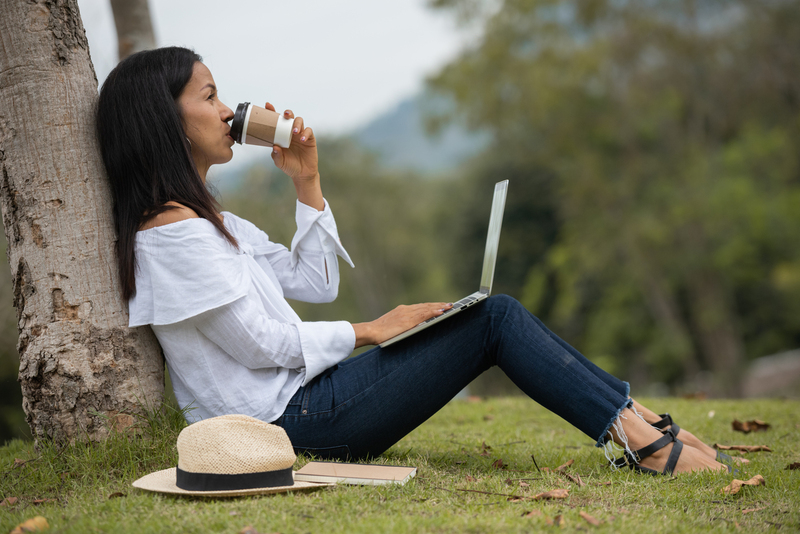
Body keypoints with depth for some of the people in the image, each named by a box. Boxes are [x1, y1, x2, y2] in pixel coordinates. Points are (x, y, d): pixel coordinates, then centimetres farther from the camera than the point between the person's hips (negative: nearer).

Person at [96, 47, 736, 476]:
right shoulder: (171, 229, -15)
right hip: (294, 418, -10)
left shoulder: (205, 218, 17)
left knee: (497, 311, 2)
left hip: (302, 395, 10)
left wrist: (307, 180, 9)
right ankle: (643, 442, -7)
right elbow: (261, 343, -18)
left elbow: (315, 282, 17)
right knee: (496, 320, -10)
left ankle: (642, 424, 1)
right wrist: (371, 331, -7)